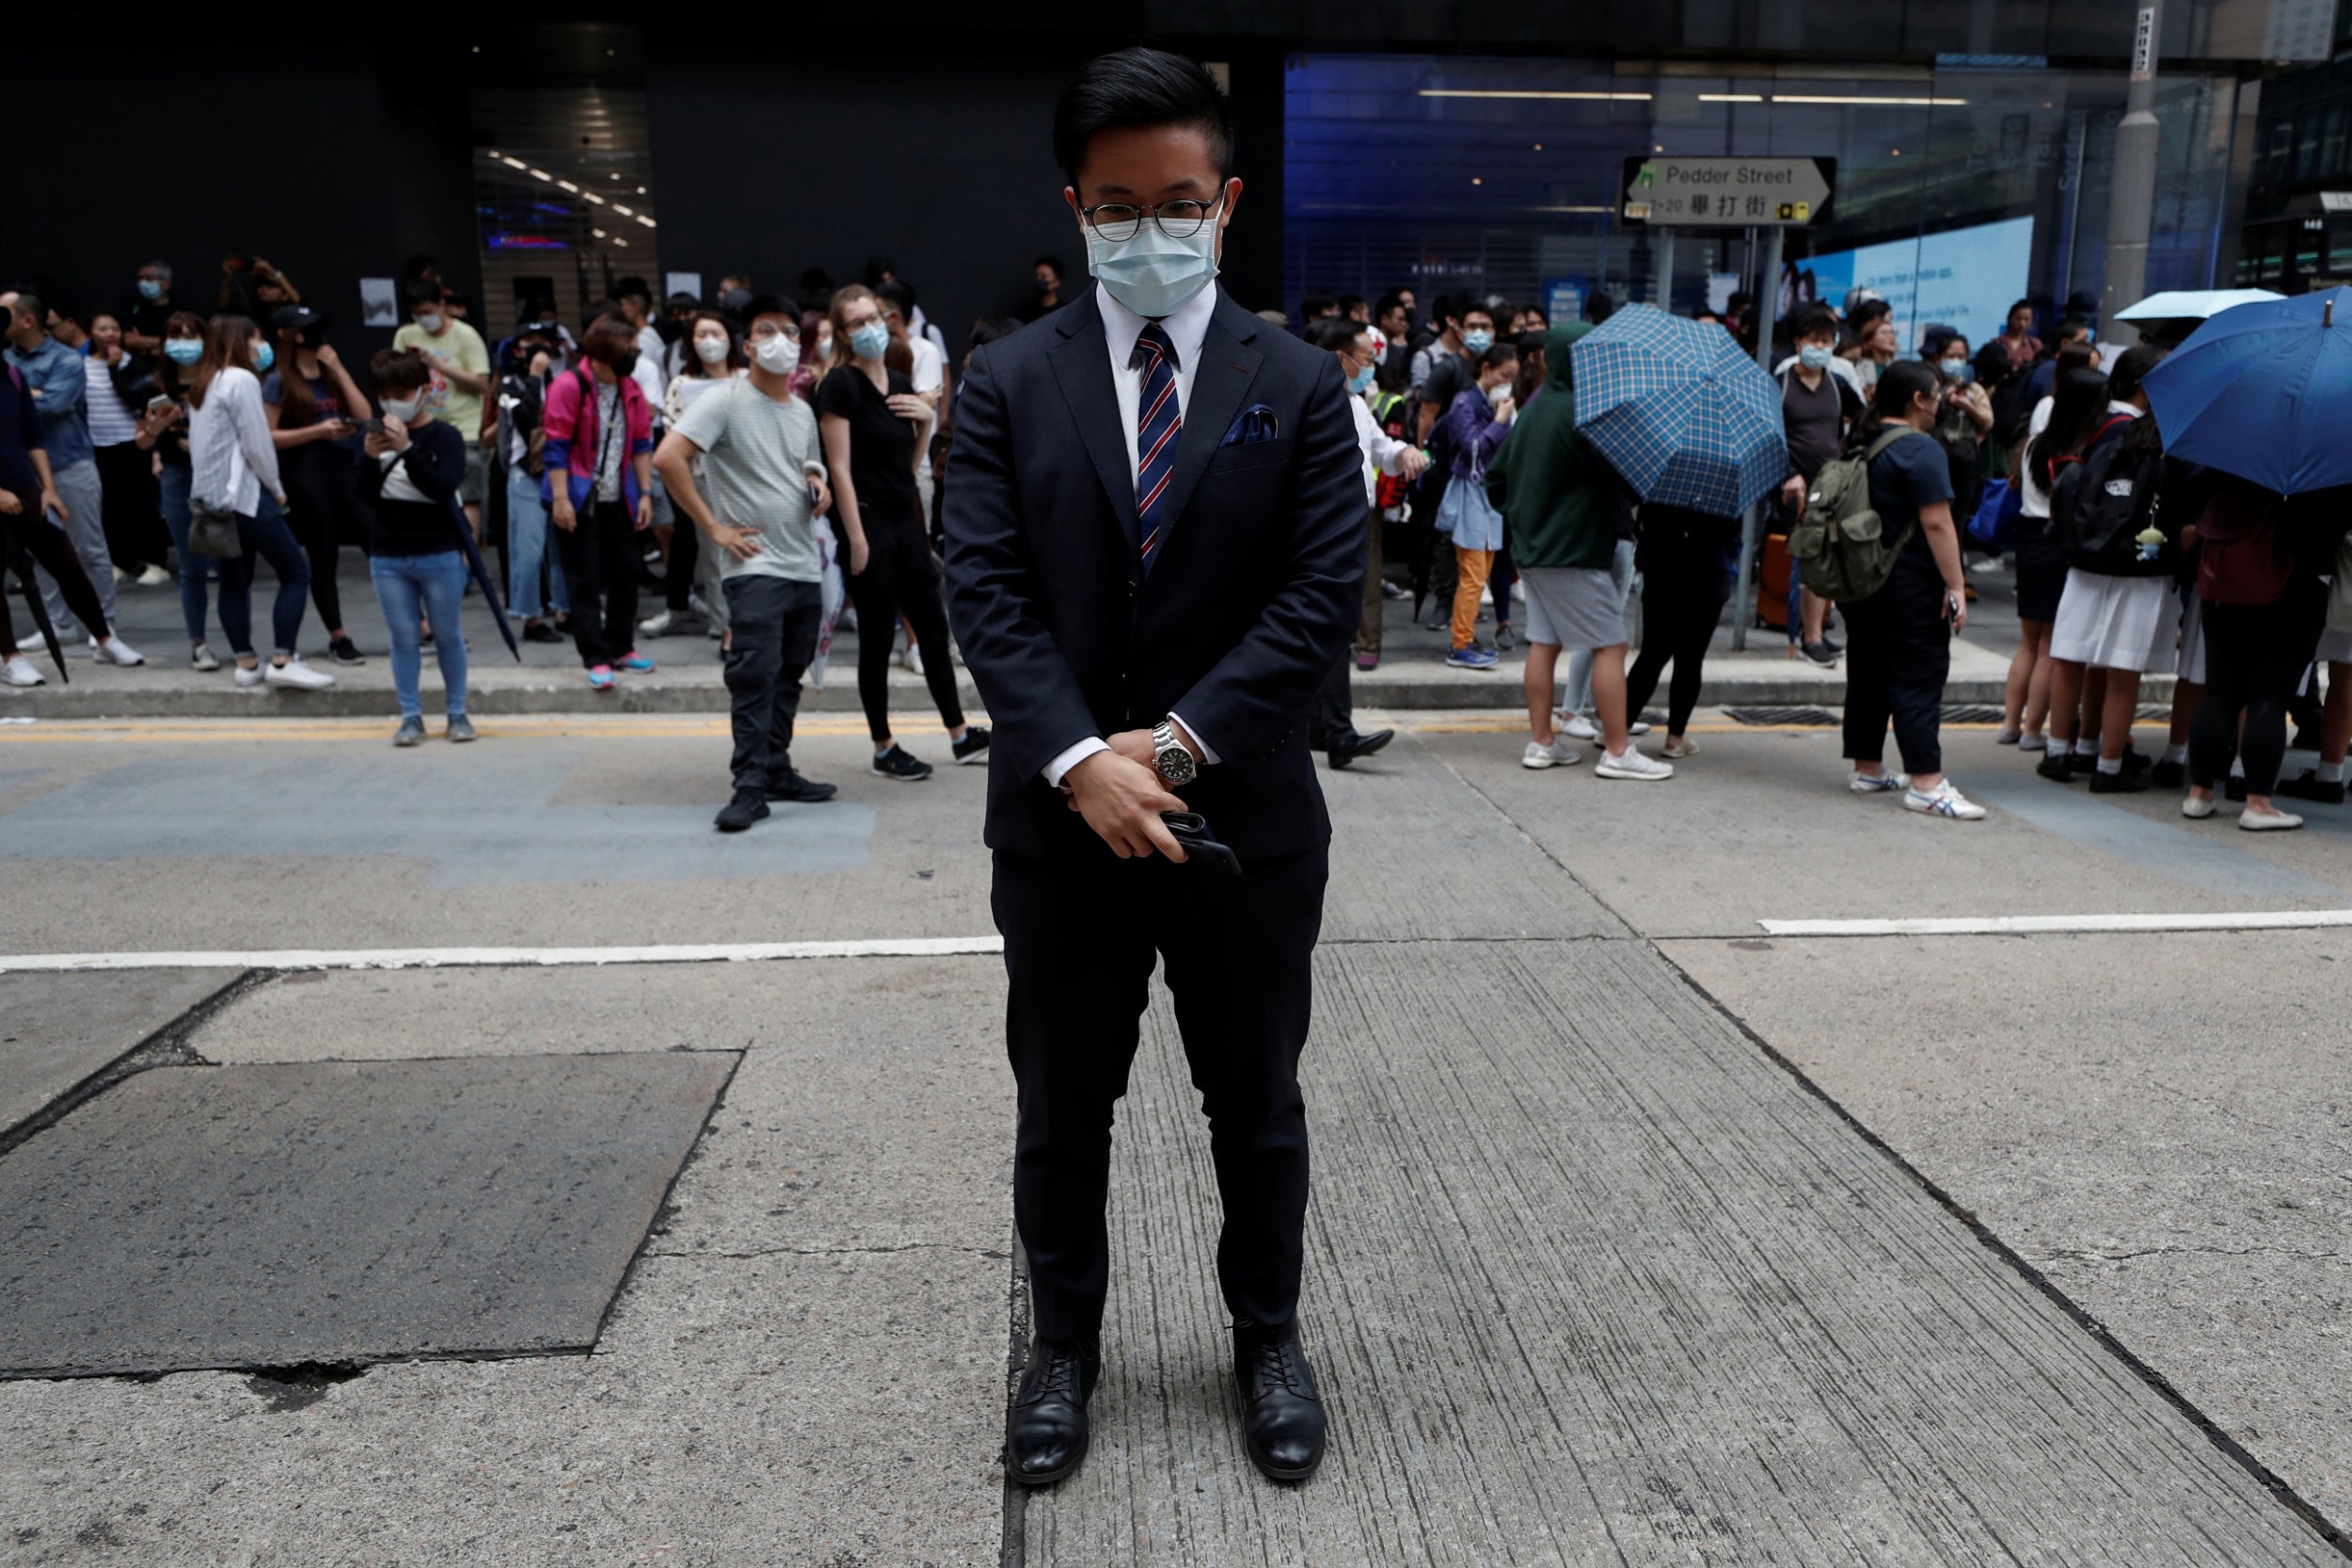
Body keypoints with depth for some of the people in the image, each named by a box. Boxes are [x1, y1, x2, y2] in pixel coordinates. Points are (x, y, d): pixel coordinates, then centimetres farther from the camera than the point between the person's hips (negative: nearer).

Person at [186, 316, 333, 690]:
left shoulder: (203, 384, 17)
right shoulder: (242, 380, -10)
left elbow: (210, 440, 16)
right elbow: (257, 444, -14)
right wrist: (276, 488, -2)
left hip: (211, 494, 9)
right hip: (243, 494, -9)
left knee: (235, 580, 11)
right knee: (296, 572, -5)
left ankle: (246, 664, 13)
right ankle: (282, 661, -11)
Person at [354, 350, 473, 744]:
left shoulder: (445, 438, -5)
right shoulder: (377, 436, 5)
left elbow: (442, 486, -19)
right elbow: (364, 493, -1)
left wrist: (406, 448, -26)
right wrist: (370, 458, -18)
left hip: (440, 554, -3)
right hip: (388, 557, 3)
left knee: (447, 636, 7)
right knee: (404, 638, 6)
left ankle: (457, 712, 18)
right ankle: (411, 716, 12)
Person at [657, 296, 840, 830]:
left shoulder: (803, 412, 16)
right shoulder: (725, 400, -6)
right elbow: (667, 457, -16)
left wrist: (819, 487, 5)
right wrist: (714, 527, -15)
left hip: (806, 566, 7)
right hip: (754, 565, -7)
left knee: (789, 676, 11)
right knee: (755, 674, -13)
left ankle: (777, 770, 21)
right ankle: (751, 785, -8)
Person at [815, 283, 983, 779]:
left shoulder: (901, 385, 11)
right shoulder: (840, 384, -10)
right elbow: (840, 467, -15)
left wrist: (926, 420, 2)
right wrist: (856, 538, -19)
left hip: (906, 518, 7)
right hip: (868, 520, -7)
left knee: (933, 626, 11)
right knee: (877, 637, 1)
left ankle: (961, 736, 20)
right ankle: (884, 749, 12)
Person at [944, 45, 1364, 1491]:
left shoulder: (1301, 385, 0)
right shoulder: (1009, 384, 2)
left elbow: (1322, 597, -8)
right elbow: (989, 591, -7)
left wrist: (1176, 742, -17)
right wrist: (1081, 760, -20)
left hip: (1248, 815, 0)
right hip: (1061, 817, 1)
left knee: (1258, 1101, 15)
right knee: (1062, 1106, 15)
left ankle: (1269, 1338, 37)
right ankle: (1065, 1344, 36)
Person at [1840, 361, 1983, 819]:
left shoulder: (1860, 444, 10)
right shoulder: (1921, 451, -16)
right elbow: (1937, 524, -20)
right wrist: (1955, 587, -17)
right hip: (1910, 587, -8)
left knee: (1867, 674, 13)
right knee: (1918, 678, -6)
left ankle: (1867, 769, 21)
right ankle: (1926, 783, -6)